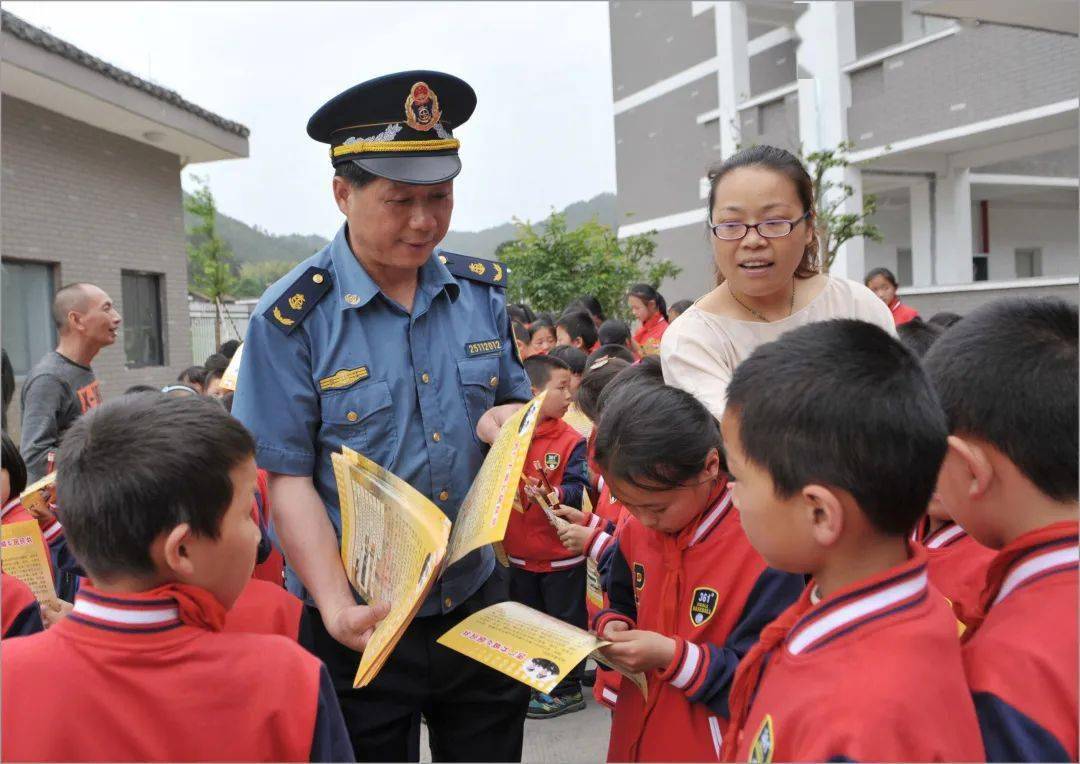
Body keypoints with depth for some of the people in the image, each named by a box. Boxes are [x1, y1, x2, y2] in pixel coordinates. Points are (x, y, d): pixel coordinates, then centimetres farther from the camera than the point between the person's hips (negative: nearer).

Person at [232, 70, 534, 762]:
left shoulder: (485, 291, 1)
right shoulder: (294, 316, -12)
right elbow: (289, 478, -13)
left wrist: (504, 421, -12)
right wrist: (337, 607, -23)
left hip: (479, 602, 4)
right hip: (363, 625, -4)